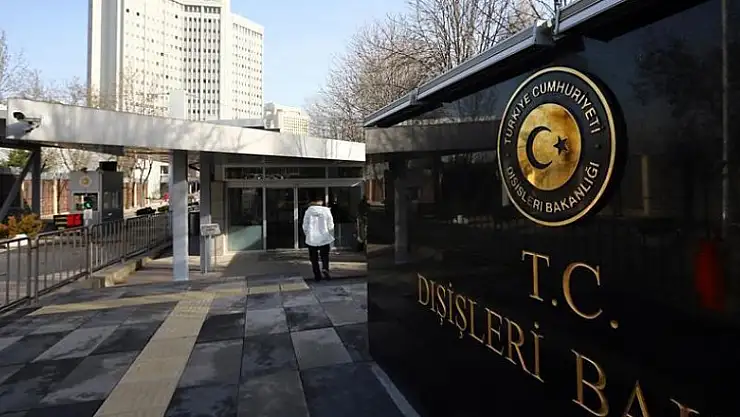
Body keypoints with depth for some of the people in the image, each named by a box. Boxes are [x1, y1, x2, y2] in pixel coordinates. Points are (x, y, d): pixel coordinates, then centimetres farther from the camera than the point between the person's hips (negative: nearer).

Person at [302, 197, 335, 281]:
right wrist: (331, 236, 13)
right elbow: (330, 226, -1)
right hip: (324, 239, 0)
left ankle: (317, 275, 12)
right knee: (325, 256, 9)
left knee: (314, 259, 10)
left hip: (311, 239, 0)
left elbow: (305, 226, 0)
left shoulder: (308, 211, -3)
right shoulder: (326, 210, -3)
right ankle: (325, 269, -16)